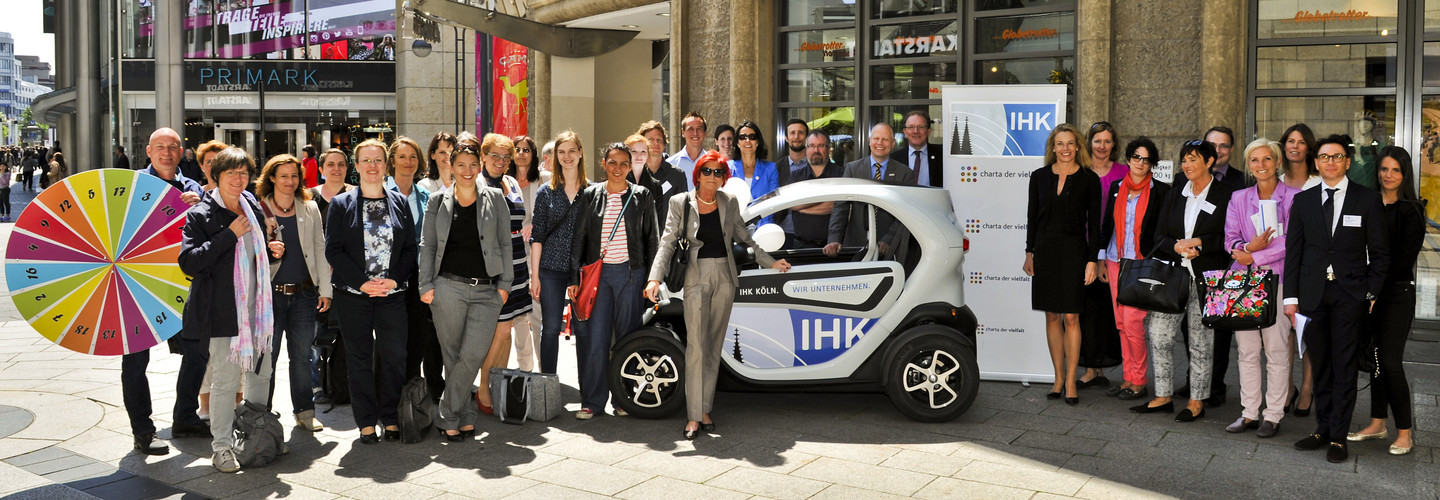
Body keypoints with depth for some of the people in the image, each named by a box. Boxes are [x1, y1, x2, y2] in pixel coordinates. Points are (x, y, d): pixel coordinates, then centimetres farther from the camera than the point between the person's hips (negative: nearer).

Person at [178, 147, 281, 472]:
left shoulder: (255, 210, 14)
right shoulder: (201, 215, -6)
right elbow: (188, 262, -17)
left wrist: (272, 253, 5)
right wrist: (229, 235, -20)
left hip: (256, 305, 6)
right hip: (223, 309, -6)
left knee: (261, 371, 12)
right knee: (226, 378, -4)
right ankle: (222, 447, 8)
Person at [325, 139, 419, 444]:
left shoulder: (400, 203, 10)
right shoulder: (341, 204, 5)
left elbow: (411, 248, 7)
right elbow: (333, 250, -1)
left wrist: (395, 279, -9)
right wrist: (362, 282, -12)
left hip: (392, 293, 1)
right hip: (353, 294, -1)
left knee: (394, 356, 1)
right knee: (359, 359, 3)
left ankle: (391, 419, 13)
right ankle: (366, 423, 12)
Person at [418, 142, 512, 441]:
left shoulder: (495, 199, 9)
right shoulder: (439, 201, 9)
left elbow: (505, 243, 9)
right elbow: (427, 245, 10)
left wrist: (505, 282, 2)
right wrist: (426, 285, 1)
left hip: (486, 291, 0)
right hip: (448, 287, 0)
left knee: (473, 355, -10)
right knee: (452, 356, 3)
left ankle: (448, 416, 5)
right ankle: (464, 416, 16)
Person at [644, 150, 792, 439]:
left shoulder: (730, 203, 8)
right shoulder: (681, 203, 0)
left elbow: (744, 238, 18)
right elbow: (668, 243, -6)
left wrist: (771, 263, 17)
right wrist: (655, 278, -18)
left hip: (725, 275, 3)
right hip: (696, 277, -3)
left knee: (714, 345, 6)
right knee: (696, 345, -10)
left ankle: (705, 409, 13)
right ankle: (694, 416, -8)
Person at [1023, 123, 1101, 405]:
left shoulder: (1088, 179, -1)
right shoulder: (1039, 177, 6)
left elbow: (1094, 223, -1)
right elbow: (1032, 216, 10)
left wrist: (1092, 260, -5)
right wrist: (1029, 252, 6)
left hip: (1073, 252, -3)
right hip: (1045, 251, 3)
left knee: (1071, 318, -3)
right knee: (1051, 317, 8)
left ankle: (1071, 382, 6)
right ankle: (1059, 378, 18)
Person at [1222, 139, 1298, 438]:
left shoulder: (1293, 197, 2)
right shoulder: (1238, 199, 13)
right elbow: (1231, 241, 9)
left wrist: (1254, 255, -11)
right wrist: (1249, 246, -12)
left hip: (1278, 278, -3)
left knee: (1276, 350, -3)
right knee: (1247, 349, 4)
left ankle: (1273, 415, 6)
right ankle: (1250, 413, 13)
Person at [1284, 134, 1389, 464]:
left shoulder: (1368, 200, 2)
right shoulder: (1303, 200, 8)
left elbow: (1380, 252, 3)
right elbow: (1293, 251, 8)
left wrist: (1371, 294, -5)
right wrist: (1291, 296, 2)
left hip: (1351, 296, -2)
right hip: (1313, 294, 2)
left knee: (1344, 368, 0)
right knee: (1320, 366, 9)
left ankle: (1338, 437, 7)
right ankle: (1323, 429, 19)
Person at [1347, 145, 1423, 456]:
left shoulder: (1411, 211, -5)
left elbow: (1405, 258, -10)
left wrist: (1376, 287, -14)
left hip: (1397, 293, -5)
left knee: (1390, 361, -7)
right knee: (1373, 359, 10)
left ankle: (1405, 432, 4)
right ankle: (1377, 424, 20)